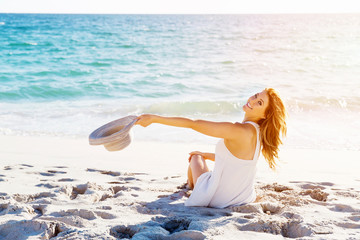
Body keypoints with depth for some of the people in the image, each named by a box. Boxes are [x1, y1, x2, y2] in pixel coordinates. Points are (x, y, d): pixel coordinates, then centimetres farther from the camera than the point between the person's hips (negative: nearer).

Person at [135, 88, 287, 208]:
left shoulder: (237, 131, -28)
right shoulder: (256, 132, -3)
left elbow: (193, 124, -24)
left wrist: (154, 118, -18)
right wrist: (206, 155, 27)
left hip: (217, 199, -6)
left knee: (196, 157, 26)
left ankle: (191, 184, 59)